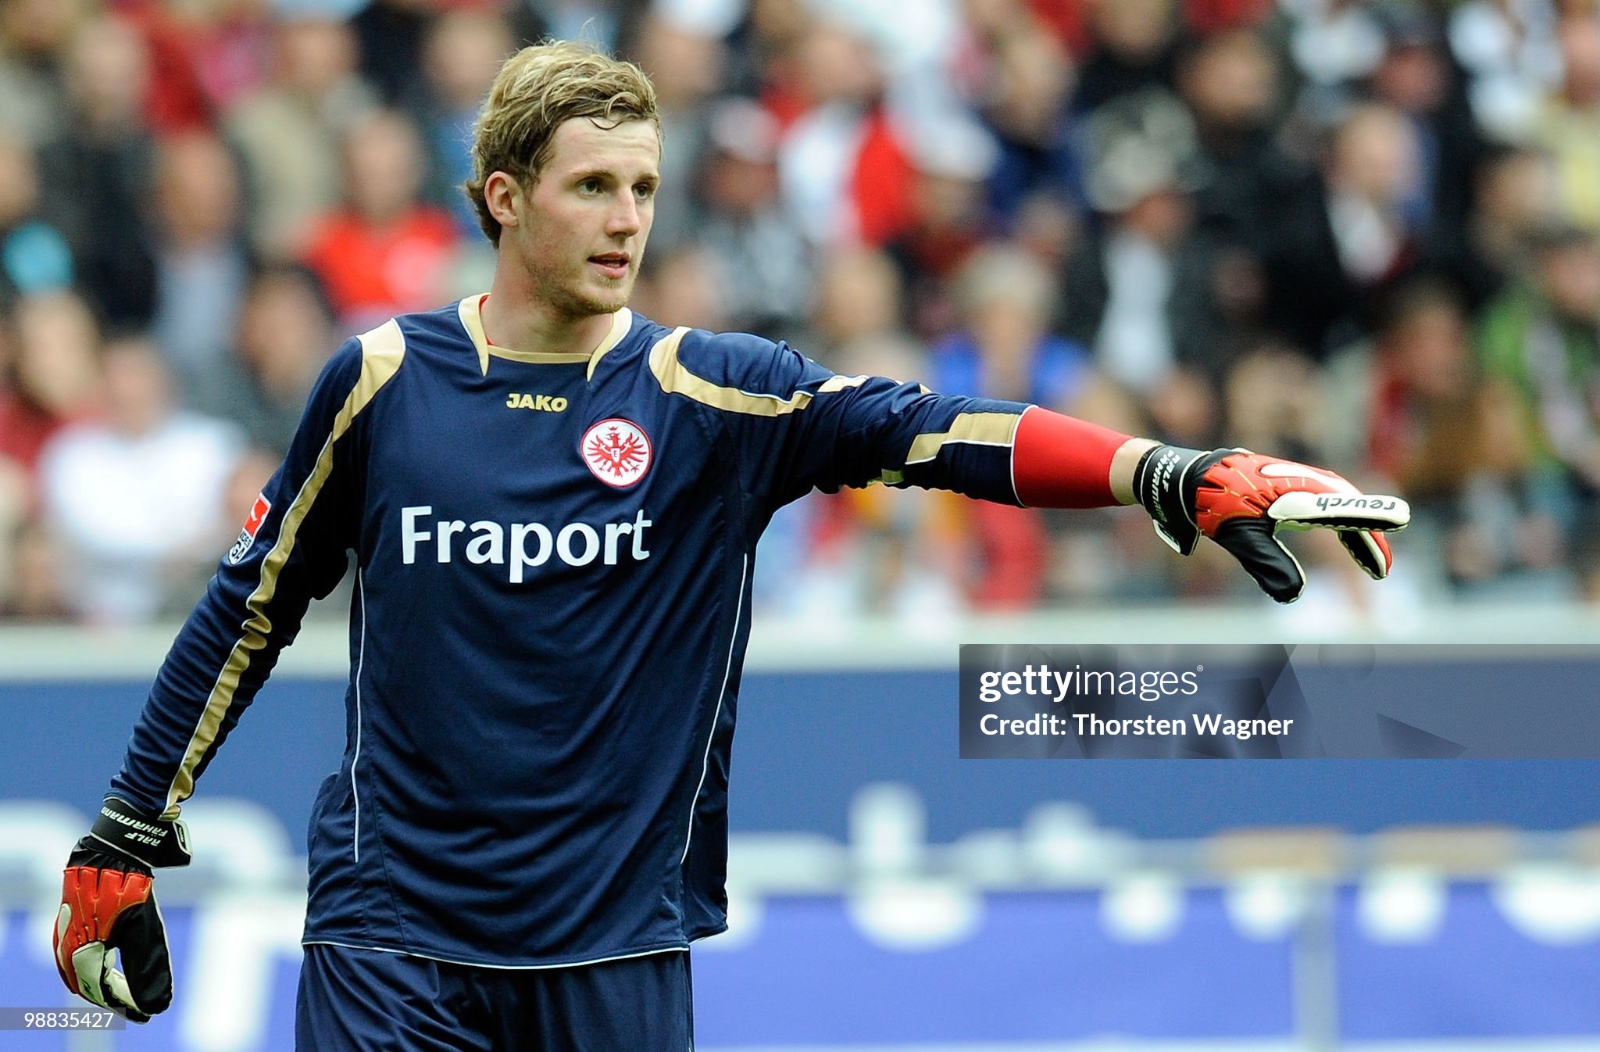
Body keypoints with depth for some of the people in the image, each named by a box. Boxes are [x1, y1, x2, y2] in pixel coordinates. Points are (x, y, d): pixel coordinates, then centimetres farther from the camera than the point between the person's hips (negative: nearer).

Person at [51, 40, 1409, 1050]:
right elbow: (254, 603, 11)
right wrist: (126, 839, 12)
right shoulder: (383, 382, 1)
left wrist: (1170, 473, -30)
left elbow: (935, 432, -15)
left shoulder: (711, 394, -1)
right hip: (392, 932, -1)